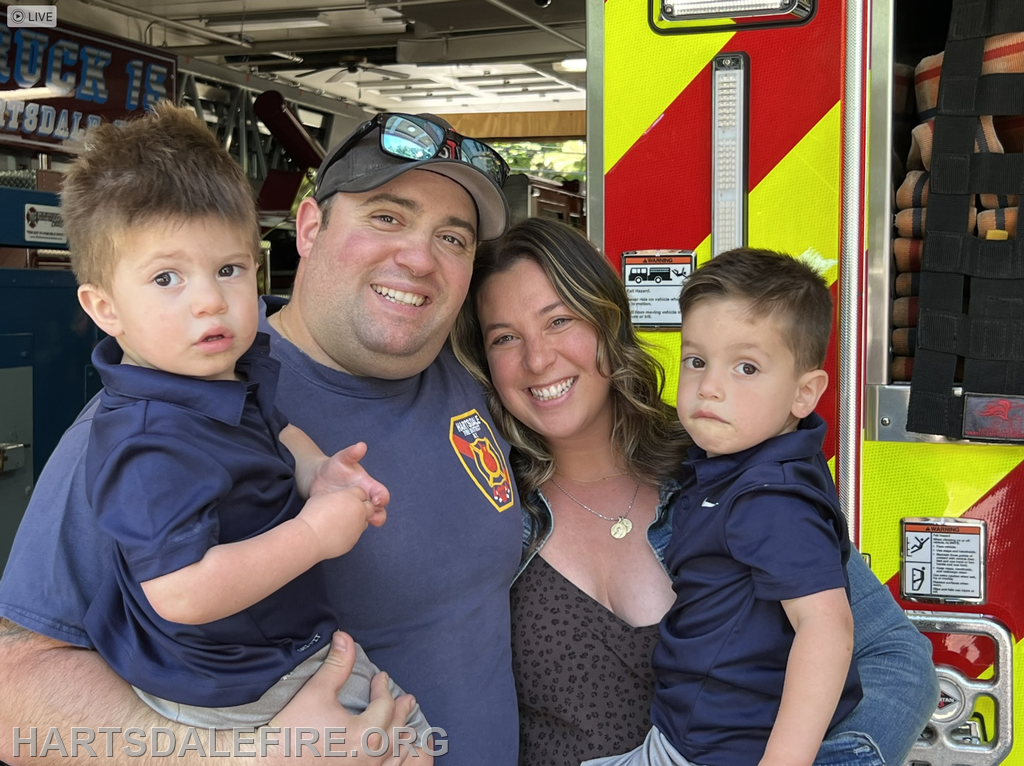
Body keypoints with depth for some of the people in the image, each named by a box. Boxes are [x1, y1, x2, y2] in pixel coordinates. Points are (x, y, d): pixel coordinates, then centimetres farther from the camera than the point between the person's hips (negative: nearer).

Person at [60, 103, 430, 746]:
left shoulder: (238, 368, -1)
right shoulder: (152, 445, -32)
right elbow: (181, 593, -39)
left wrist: (316, 471, -1)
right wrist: (314, 534, -30)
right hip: (223, 690, -9)